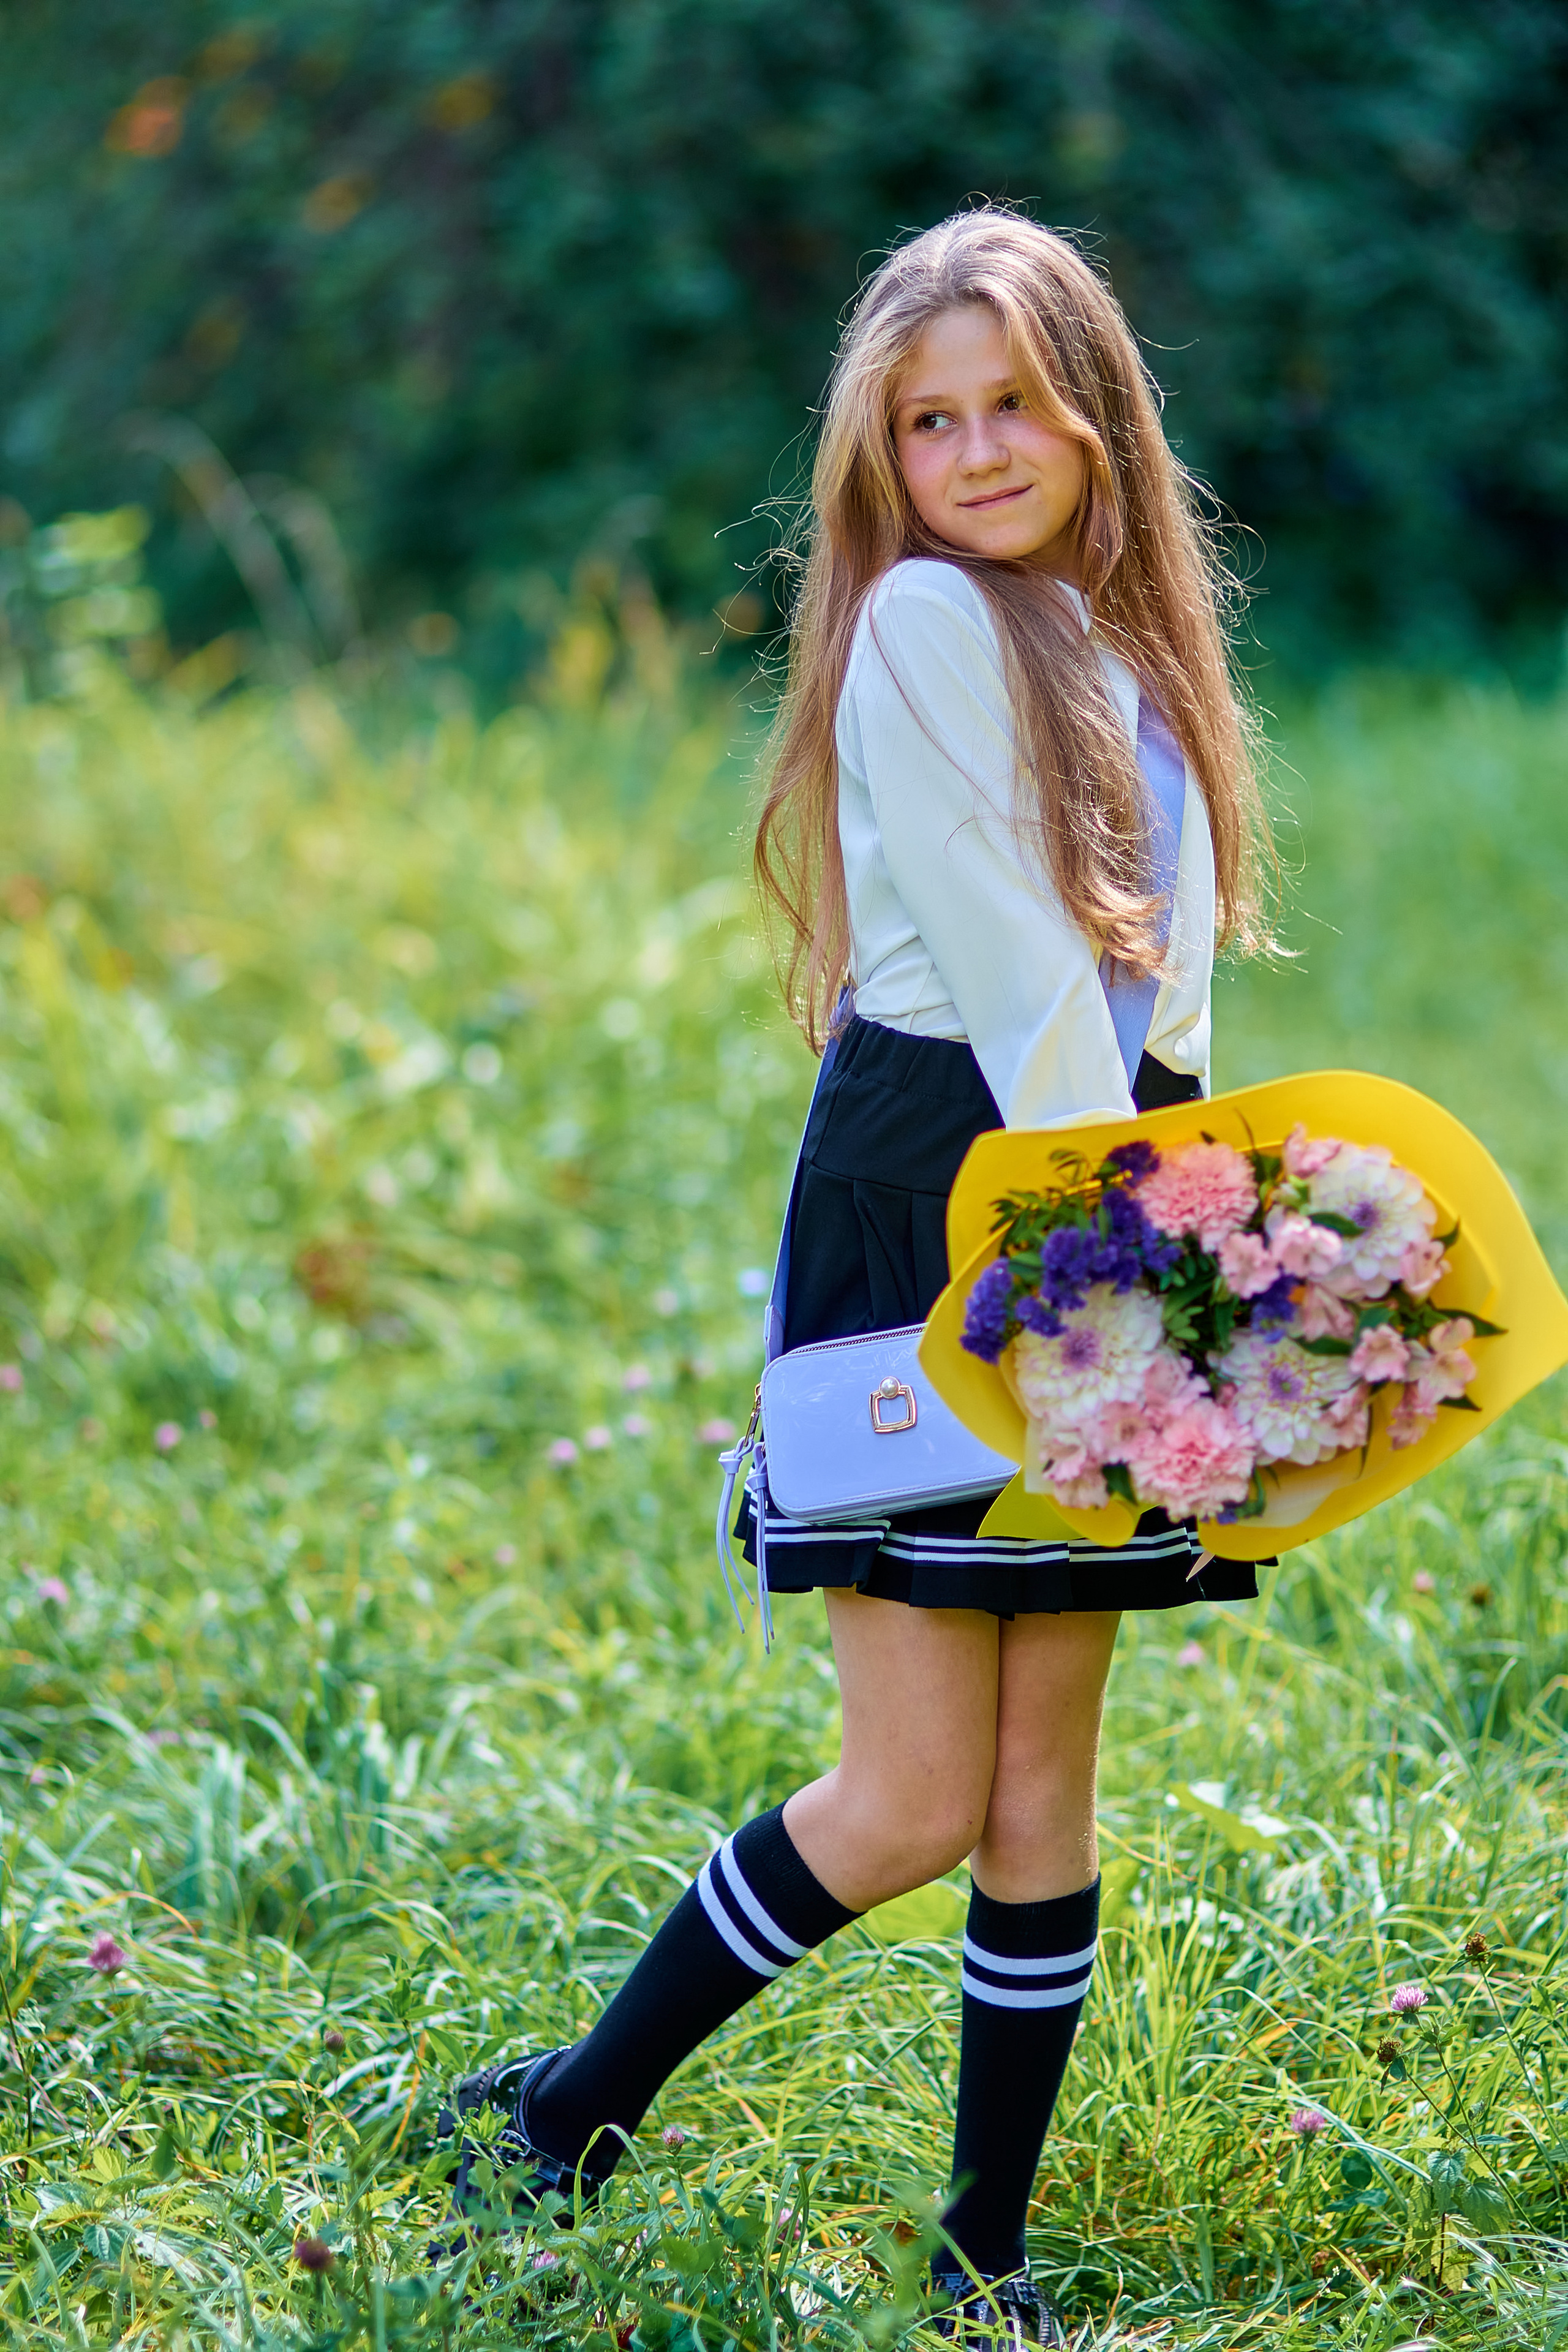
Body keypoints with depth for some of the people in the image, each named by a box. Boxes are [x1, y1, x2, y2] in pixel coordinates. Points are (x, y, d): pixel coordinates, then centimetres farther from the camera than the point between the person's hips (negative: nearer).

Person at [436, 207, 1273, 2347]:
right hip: (936, 1208, -7)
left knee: (1045, 1782, 8)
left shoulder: (1127, 637, 16)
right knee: (912, 1802, -8)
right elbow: (1009, 966, -14)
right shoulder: (928, 622, -9)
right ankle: (582, 2110, 10)